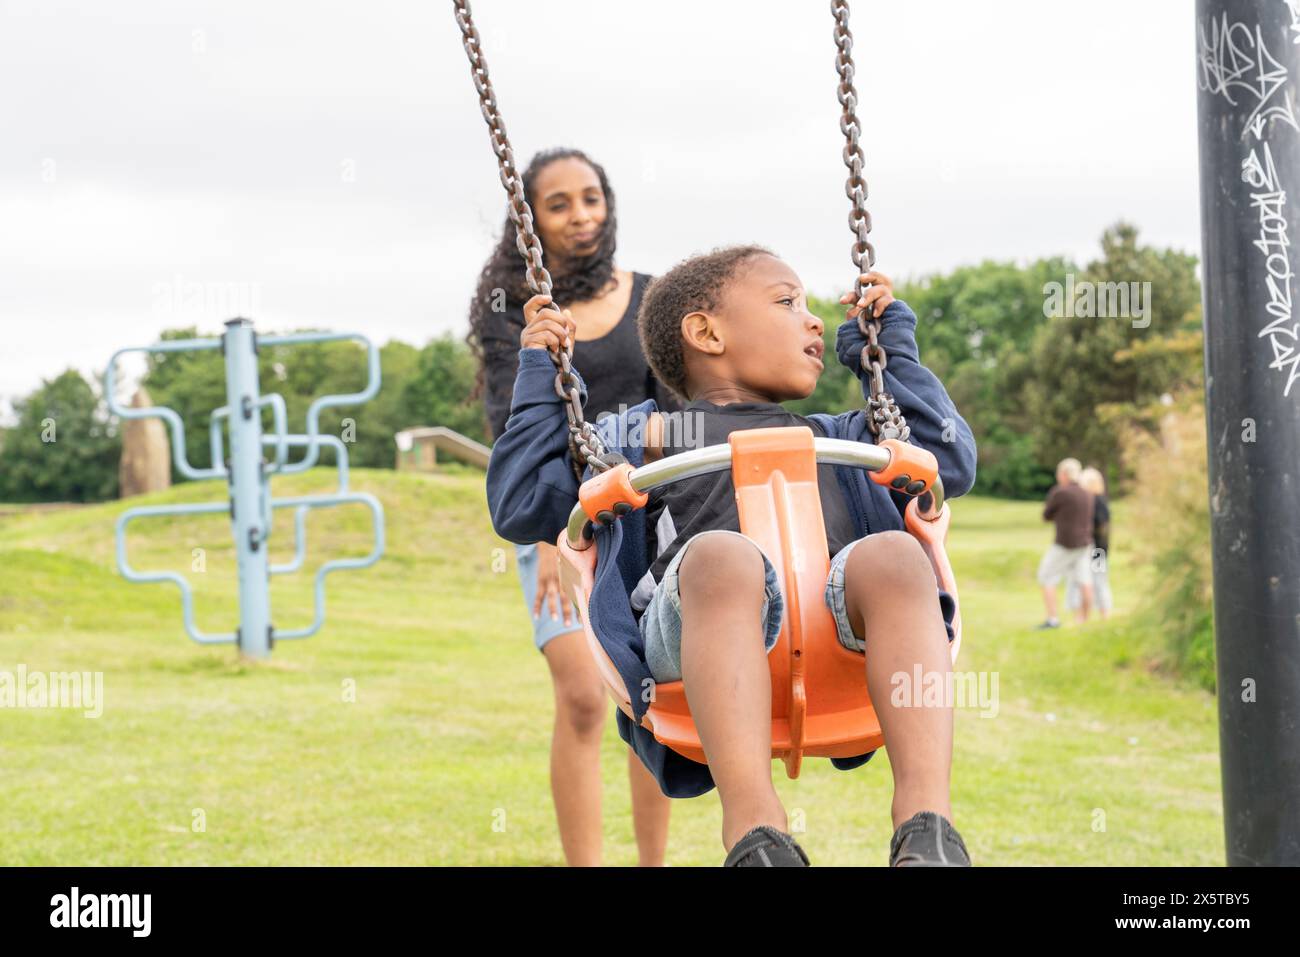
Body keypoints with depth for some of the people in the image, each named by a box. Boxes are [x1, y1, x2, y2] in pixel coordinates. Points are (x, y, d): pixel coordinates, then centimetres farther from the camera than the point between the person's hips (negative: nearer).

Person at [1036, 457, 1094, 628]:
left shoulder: (1060, 493, -14)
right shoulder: (1087, 495, 8)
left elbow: (1047, 516, -3)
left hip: (1064, 544, -7)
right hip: (1084, 544, 7)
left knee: (1046, 579, 1)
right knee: (1084, 582, 7)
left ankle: (1052, 619, -7)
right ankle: (1083, 619, 9)